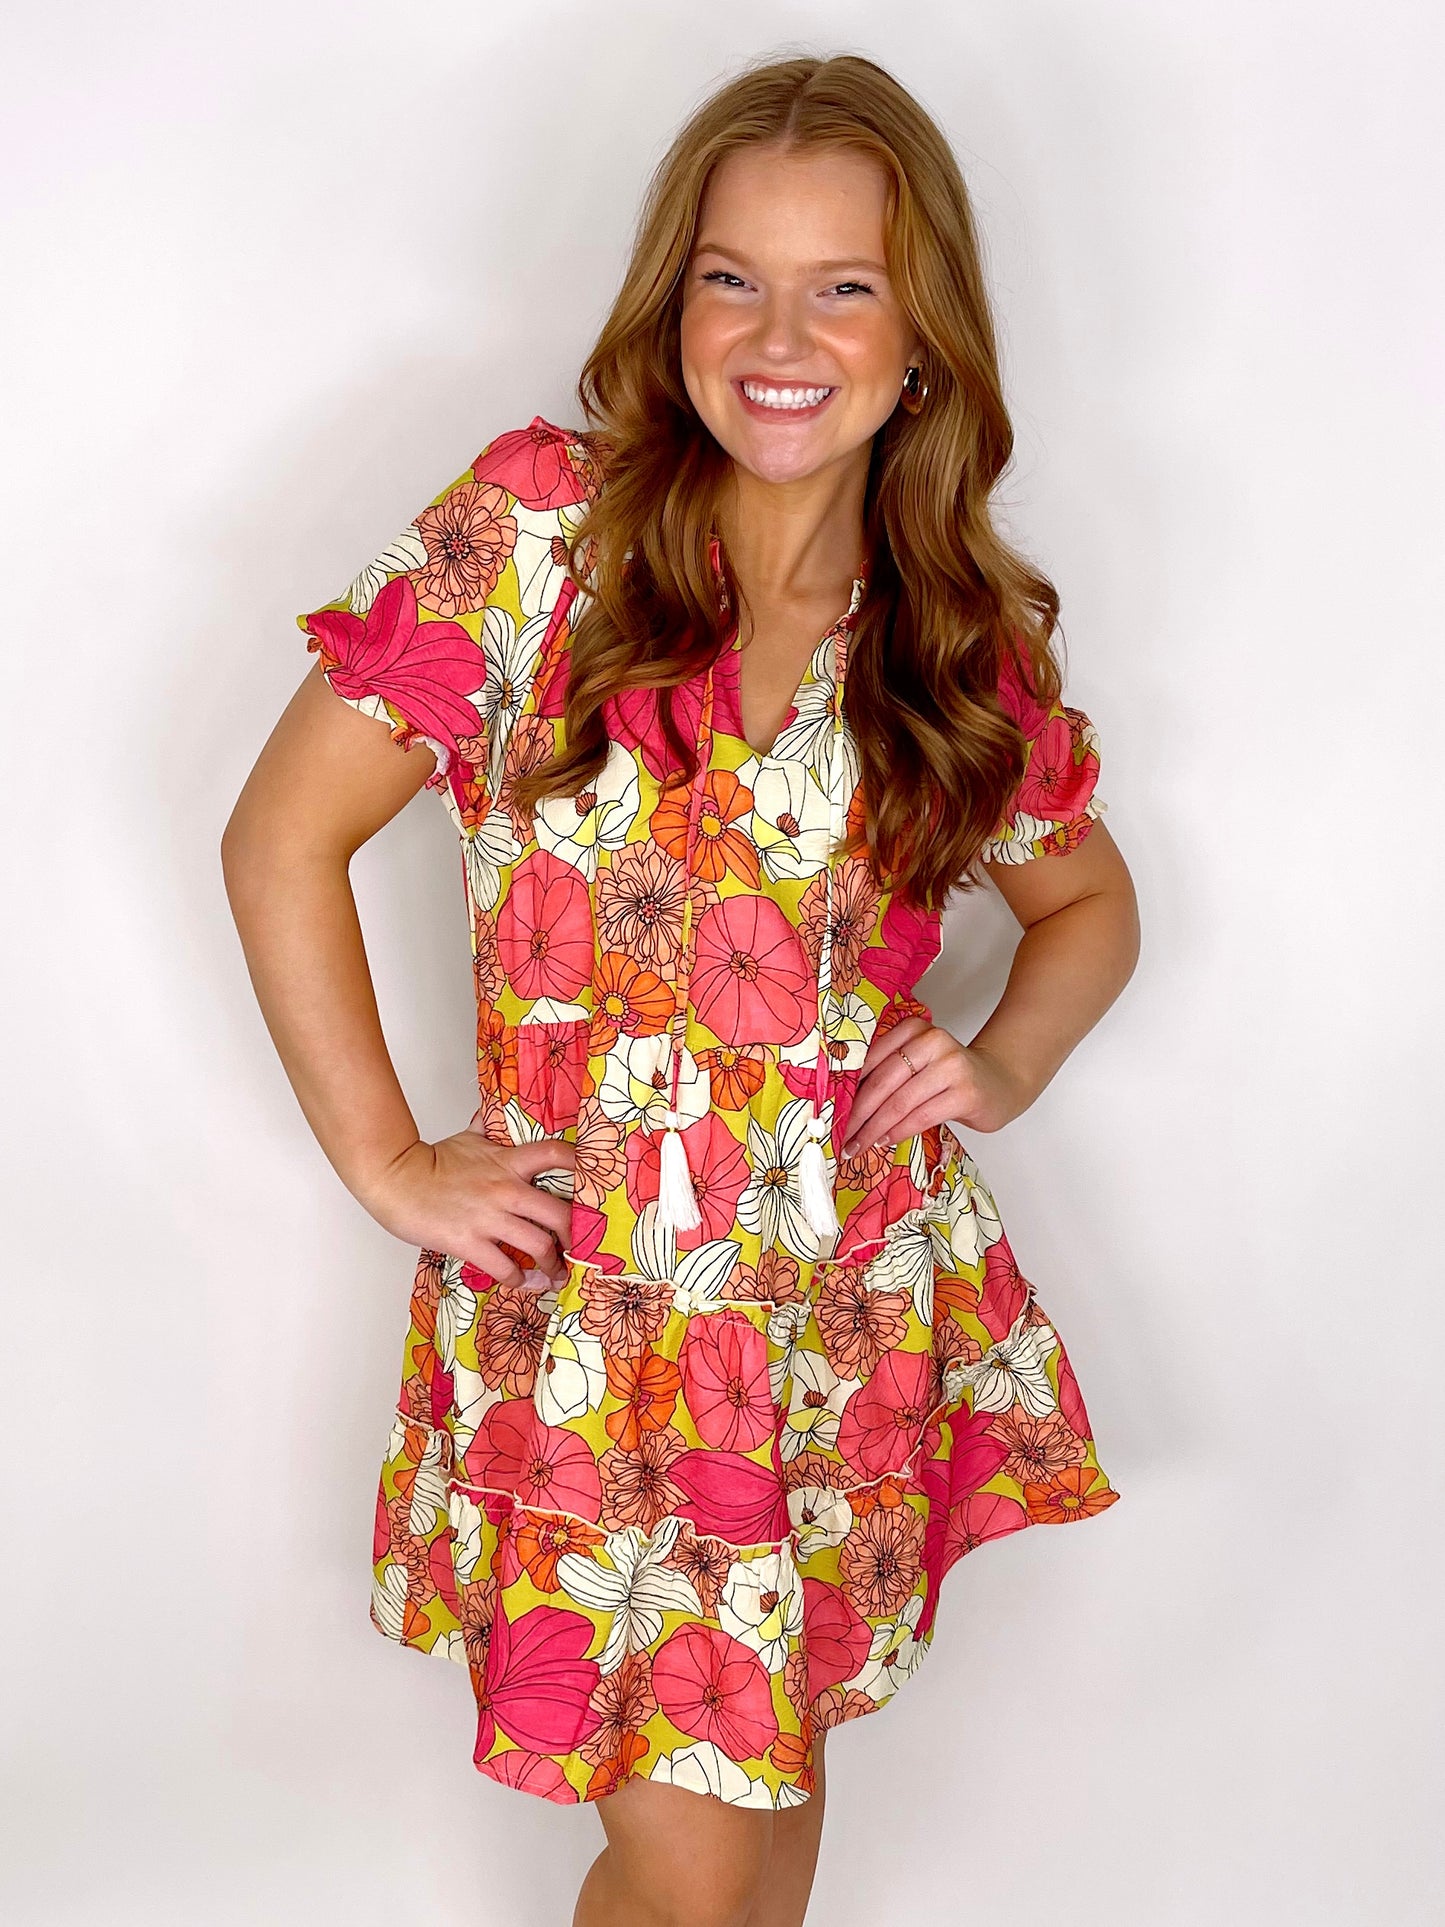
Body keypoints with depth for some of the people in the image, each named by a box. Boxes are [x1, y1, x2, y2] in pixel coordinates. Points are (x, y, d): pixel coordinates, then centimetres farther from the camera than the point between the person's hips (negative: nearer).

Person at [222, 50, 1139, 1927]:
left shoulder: (972, 633, 1)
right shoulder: (538, 525, -8)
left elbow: (1088, 896, 18)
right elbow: (282, 841, -6)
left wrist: (1005, 1063, -1)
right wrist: (391, 1169, -7)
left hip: (864, 1303, 3)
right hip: (592, 1300, -3)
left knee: (771, 1763, 18)